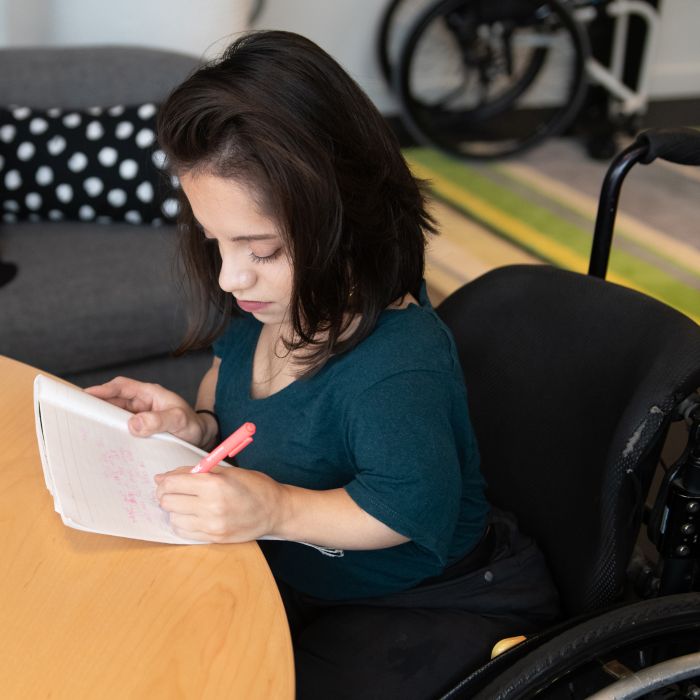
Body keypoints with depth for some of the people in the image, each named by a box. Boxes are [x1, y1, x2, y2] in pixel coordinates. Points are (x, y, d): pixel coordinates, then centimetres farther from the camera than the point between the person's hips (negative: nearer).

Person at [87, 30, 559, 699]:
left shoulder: (398, 365, -37)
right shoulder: (264, 304, -10)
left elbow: (412, 510, -26)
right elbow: (229, 372, 11)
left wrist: (278, 509, -37)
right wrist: (197, 423, -11)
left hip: (429, 600, -7)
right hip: (293, 570, 8)